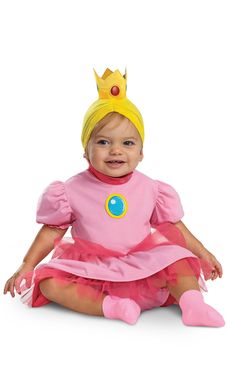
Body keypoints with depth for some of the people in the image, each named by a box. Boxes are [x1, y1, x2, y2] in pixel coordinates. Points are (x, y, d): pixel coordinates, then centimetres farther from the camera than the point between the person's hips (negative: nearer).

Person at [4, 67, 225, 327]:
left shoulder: (150, 189, -2)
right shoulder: (72, 190, -6)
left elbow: (174, 227, 9)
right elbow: (52, 231, 1)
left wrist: (201, 253, 10)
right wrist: (26, 267, -3)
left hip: (142, 267, 1)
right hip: (89, 271, -1)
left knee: (179, 260, -18)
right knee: (49, 282, -25)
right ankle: (110, 306, -36)